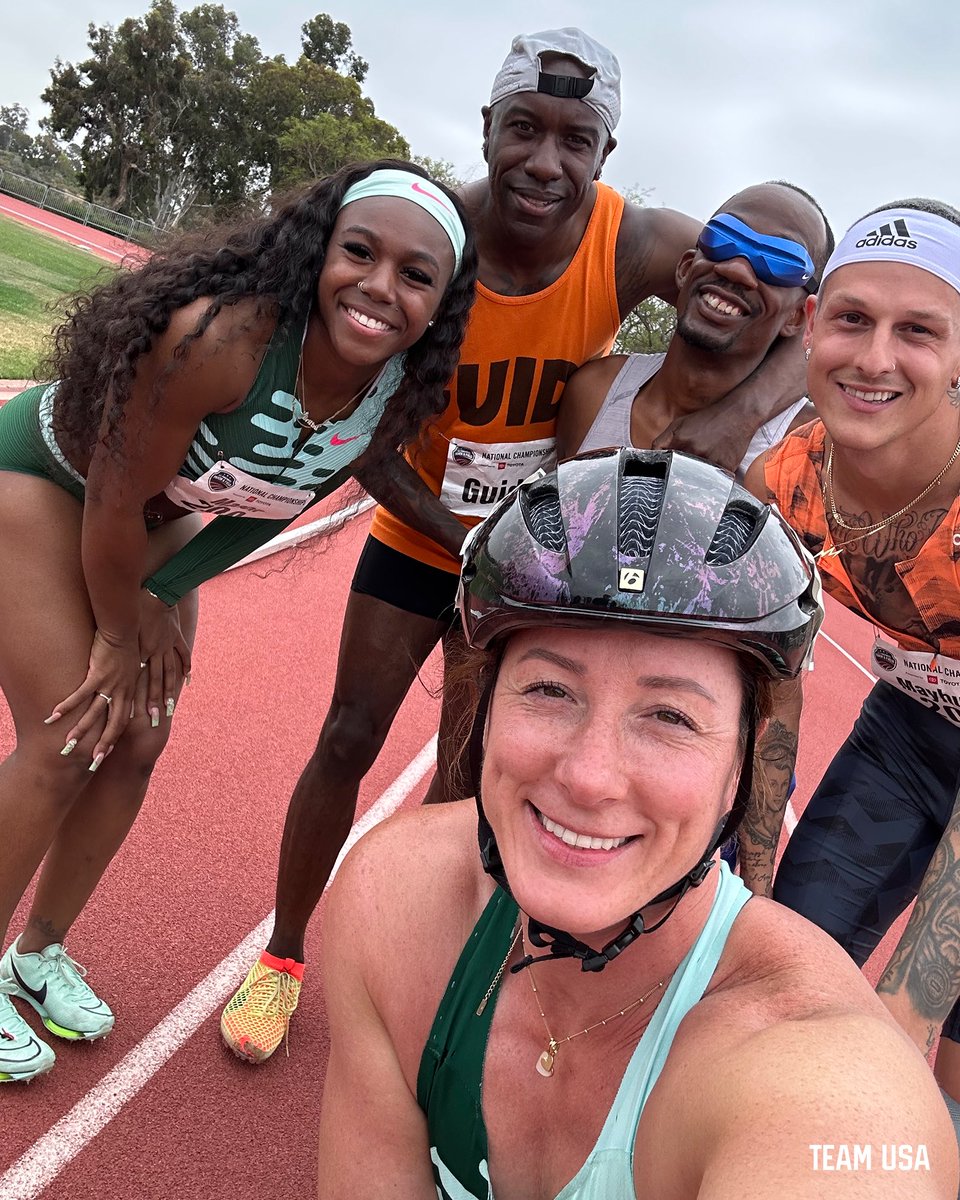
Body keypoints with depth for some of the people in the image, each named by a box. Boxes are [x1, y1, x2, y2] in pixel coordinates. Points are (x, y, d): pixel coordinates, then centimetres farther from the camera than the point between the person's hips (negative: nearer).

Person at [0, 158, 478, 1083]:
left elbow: (275, 502, -5)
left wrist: (155, 598, -6)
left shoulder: (404, 391, -20)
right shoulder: (224, 336, -40)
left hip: (162, 512, 6)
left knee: (138, 743, 8)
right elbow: (114, 500, -27)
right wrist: (121, 628, -11)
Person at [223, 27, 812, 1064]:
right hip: (420, 533, 0)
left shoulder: (640, 247, -24)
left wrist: (742, 415, -37)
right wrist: (450, 524, -25)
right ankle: (282, 956, 28)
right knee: (346, 743, 6)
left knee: (464, 782, 7)